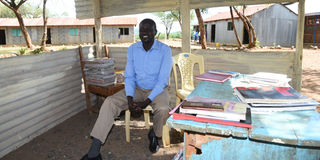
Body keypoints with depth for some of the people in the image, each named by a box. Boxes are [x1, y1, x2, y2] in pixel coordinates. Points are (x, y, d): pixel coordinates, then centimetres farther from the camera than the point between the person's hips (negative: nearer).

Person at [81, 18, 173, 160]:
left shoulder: (165, 50, -12)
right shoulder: (132, 49, -1)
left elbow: (163, 80, -17)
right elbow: (129, 76, -2)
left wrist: (146, 102, -27)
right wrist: (130, 99, -20)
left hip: (157, 90, -3)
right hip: (137, 89, 3)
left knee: (163, 109, -35)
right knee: (109, 102, -20)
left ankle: (154, 135, 3)